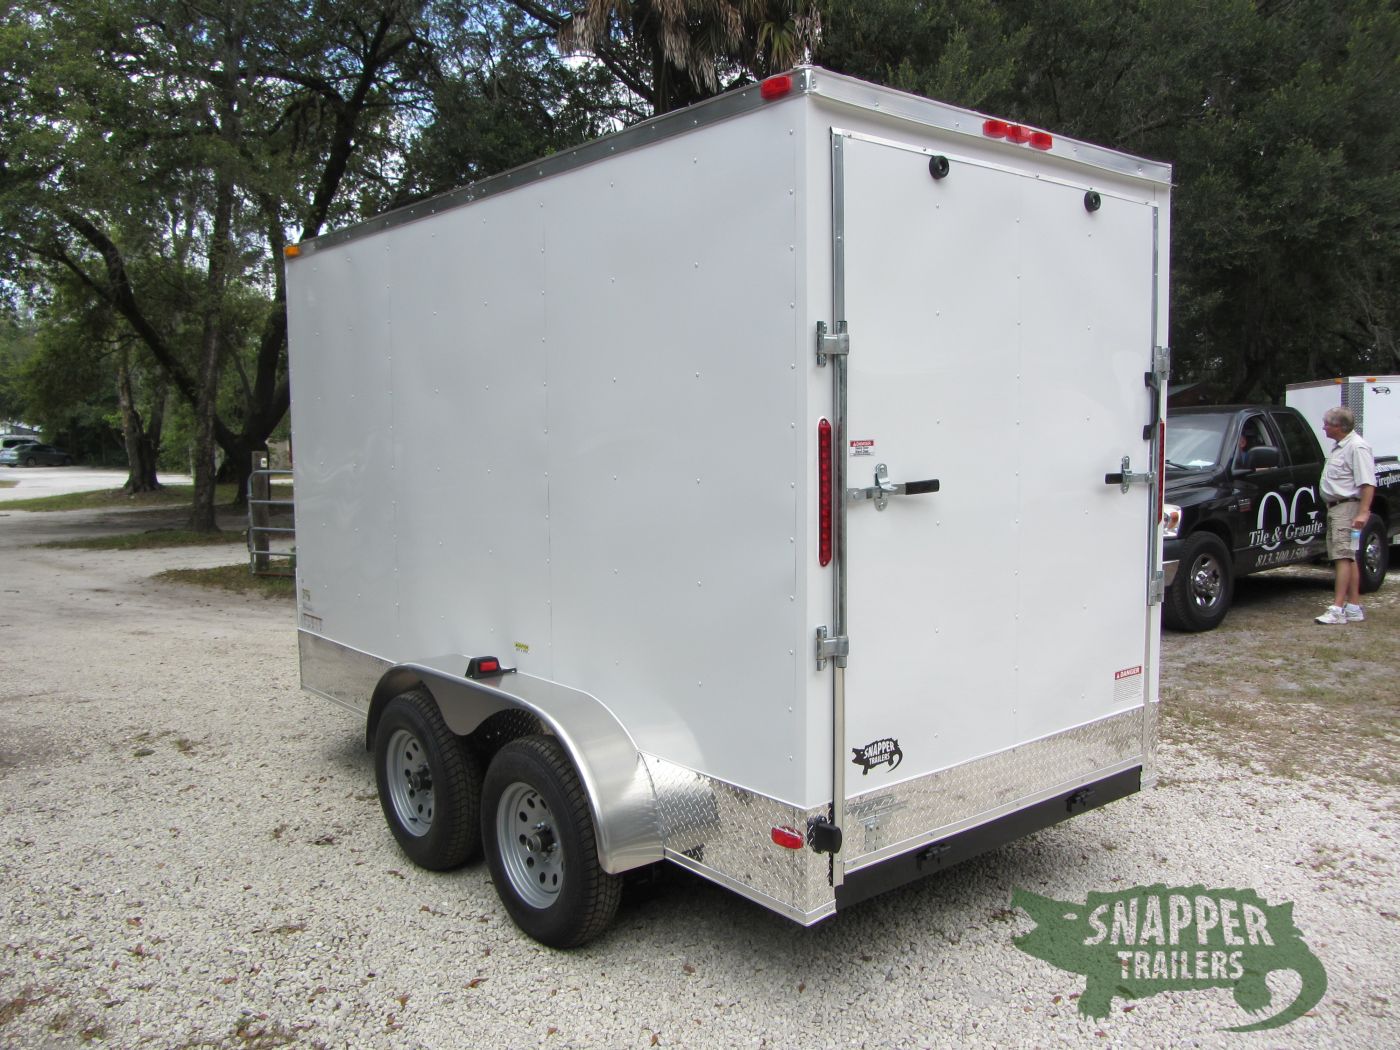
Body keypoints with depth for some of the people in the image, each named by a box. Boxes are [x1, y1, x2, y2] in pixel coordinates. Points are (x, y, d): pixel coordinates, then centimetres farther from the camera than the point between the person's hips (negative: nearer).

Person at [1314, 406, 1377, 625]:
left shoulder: (1357, 447, -15)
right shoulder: (1339, 446, 18)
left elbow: (1368, 483, -22)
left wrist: (1363, 512, -28)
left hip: (1348, 508, -11)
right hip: (1335, 508, 11)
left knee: (1343, 556, -14)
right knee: (1349, 558, 11)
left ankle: (1337, 609, -19)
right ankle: (1354, 607, 15)